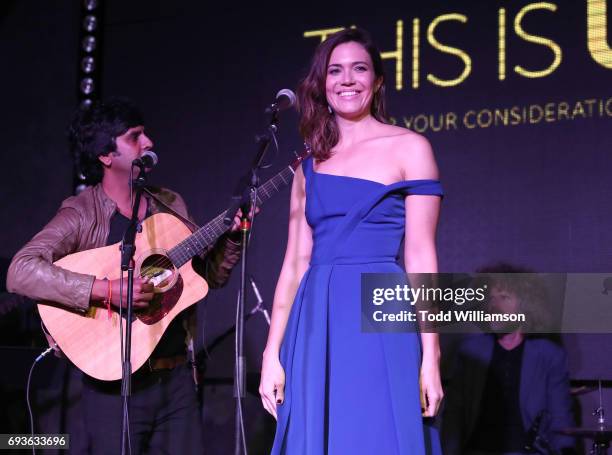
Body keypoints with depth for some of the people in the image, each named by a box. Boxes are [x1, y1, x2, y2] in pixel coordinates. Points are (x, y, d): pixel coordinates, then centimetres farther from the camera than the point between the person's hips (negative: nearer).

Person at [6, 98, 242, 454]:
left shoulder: (171, 205, 10)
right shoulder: (82, 214, -9)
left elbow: (211, 277, 17)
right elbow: (20, 272, -23)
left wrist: (232, 236, -2)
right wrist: (106, 290, -29)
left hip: (178, 379, 5)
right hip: (116, 384, -5)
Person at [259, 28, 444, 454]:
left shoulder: (409, 148, 2)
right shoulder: (310, 164, 15)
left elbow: (421, 257, -3)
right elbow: (295, 263, 13)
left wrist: (431, 357, -9)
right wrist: (272, 353, 7)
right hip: (316, 328, 4)